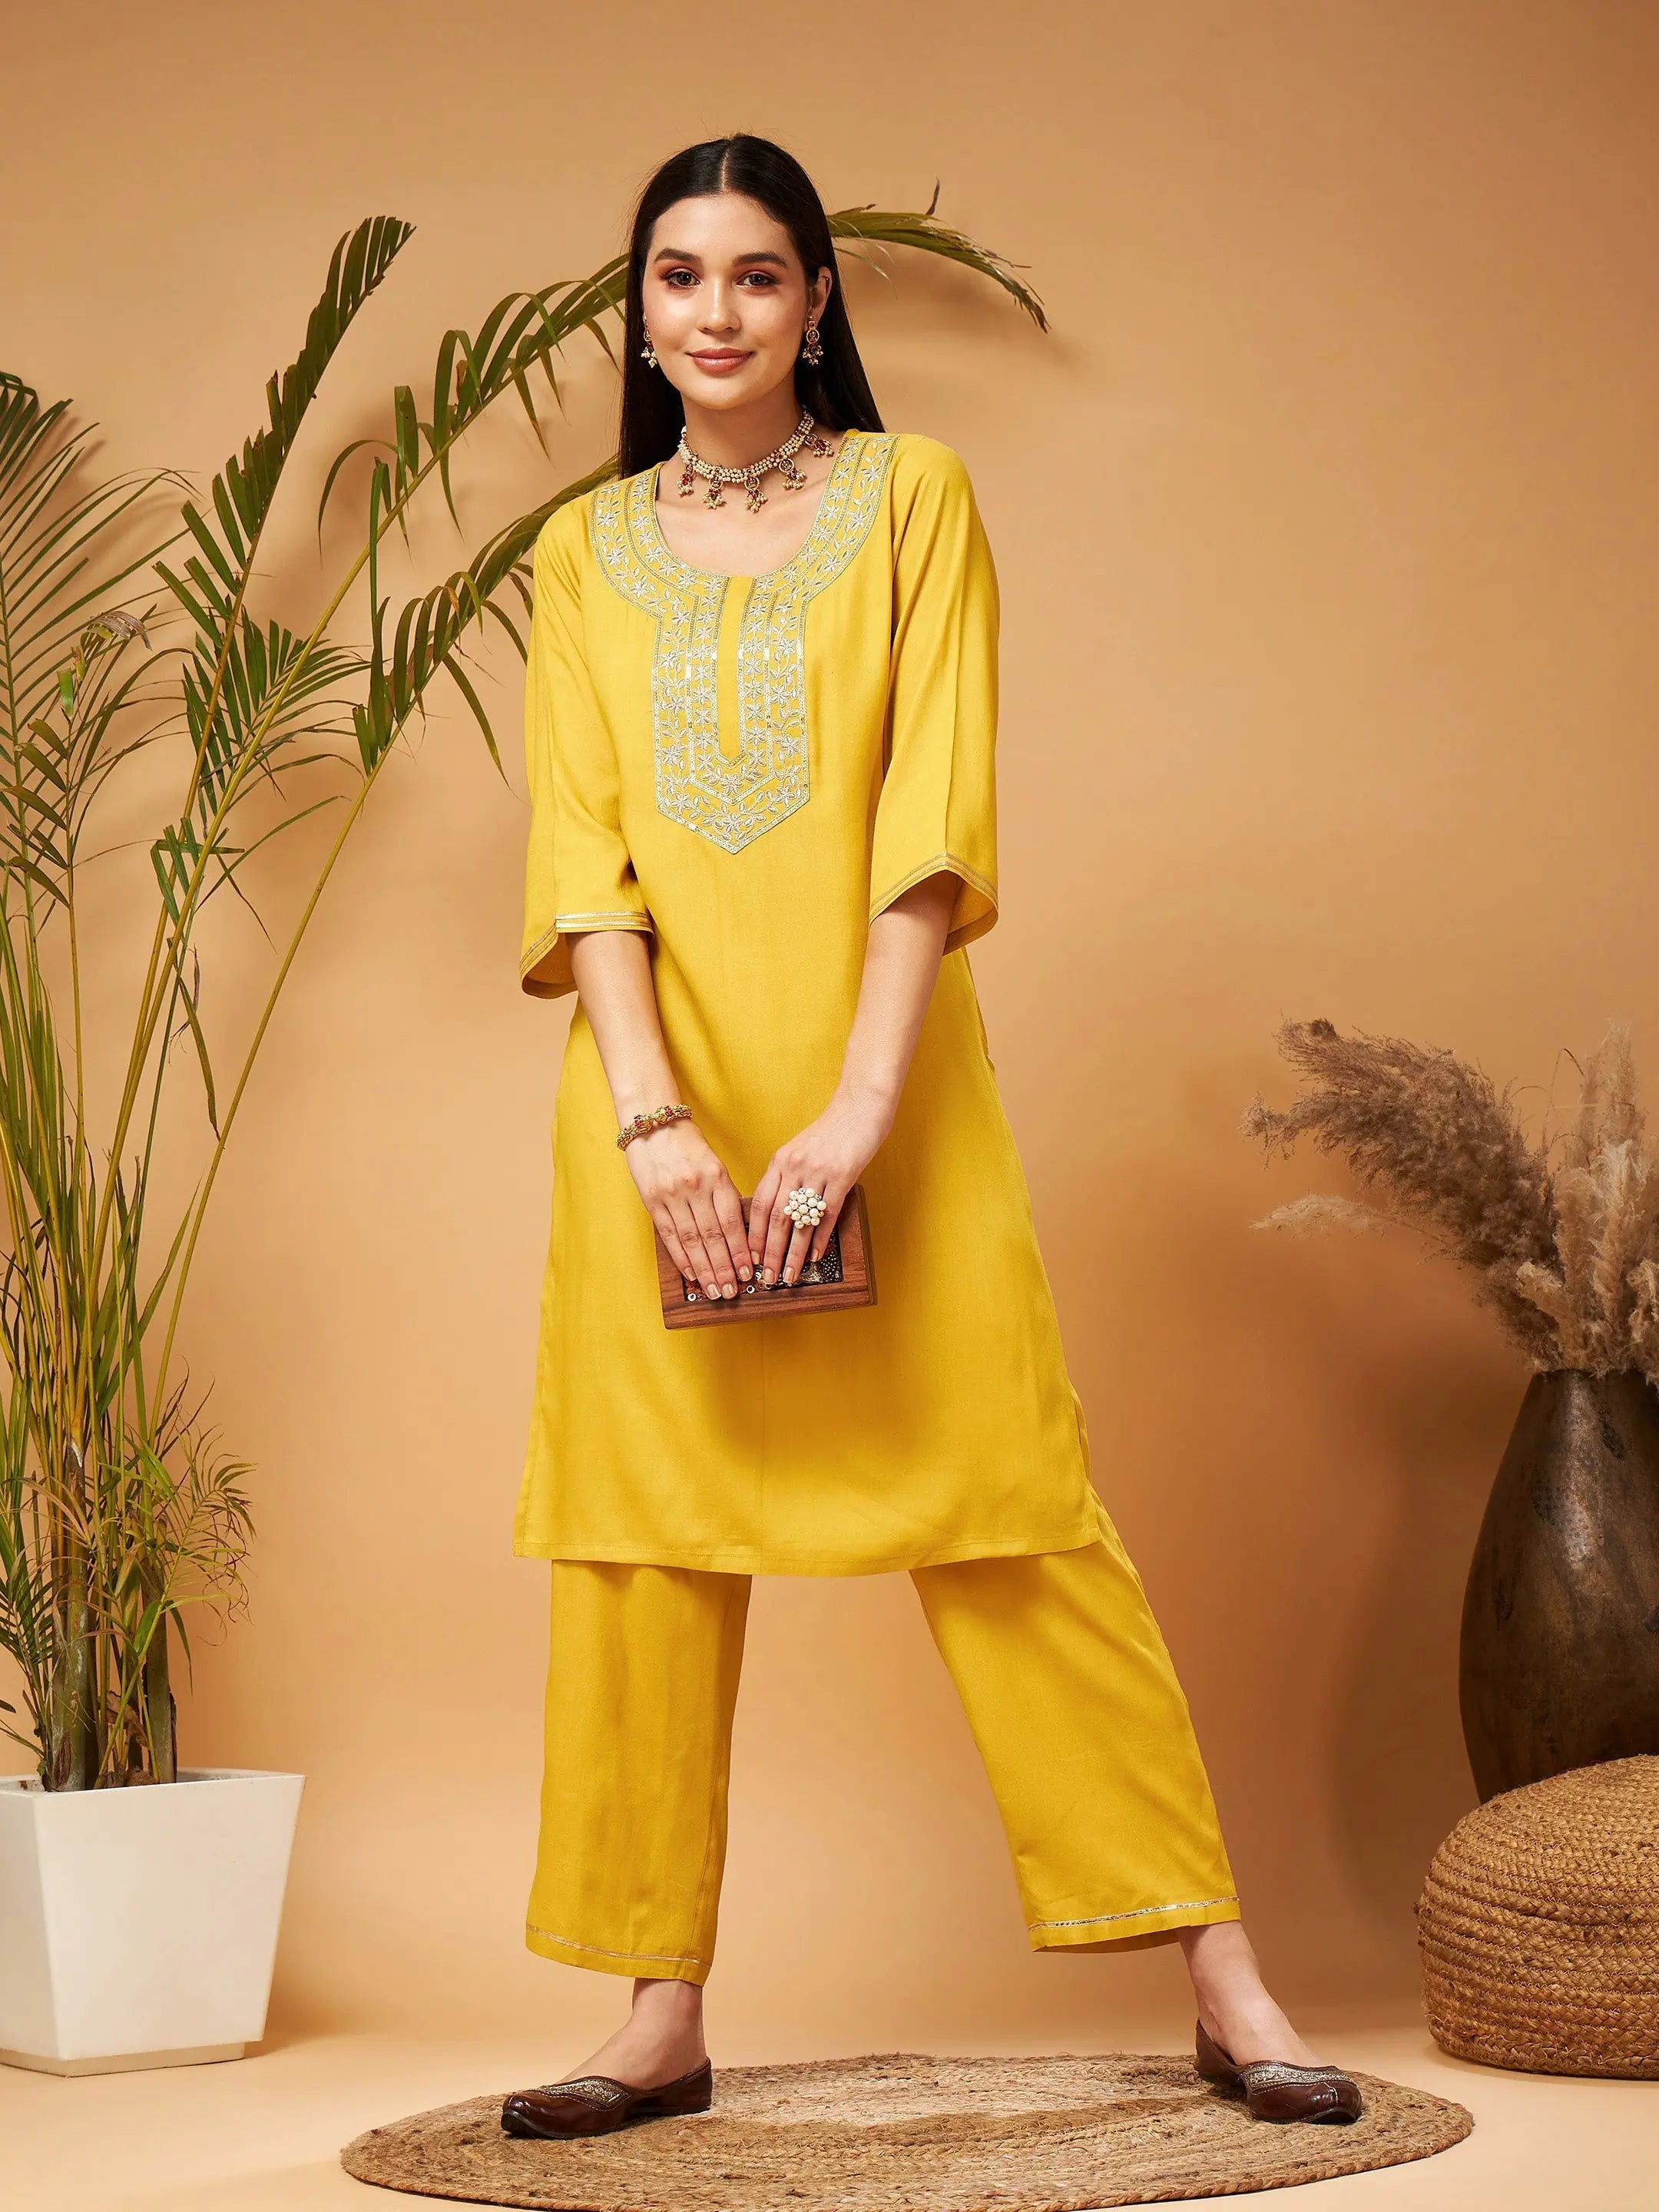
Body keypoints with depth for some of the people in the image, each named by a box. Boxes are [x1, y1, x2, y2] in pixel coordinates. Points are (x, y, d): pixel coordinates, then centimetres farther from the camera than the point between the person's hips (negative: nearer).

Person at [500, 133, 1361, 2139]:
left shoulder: (912, 494, 5)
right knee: (647, 1530, 2)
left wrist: (859, 1106, -15)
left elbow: (936, 808, -5)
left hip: (885, 1085, -2)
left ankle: (1223, 1979, 1)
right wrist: (651, 1115, -12)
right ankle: (664, 2017, 11)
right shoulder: (586, 550, 12)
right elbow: (578, 845, 2)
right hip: (655, 1094, 3)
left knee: (1011, 1511, -4)